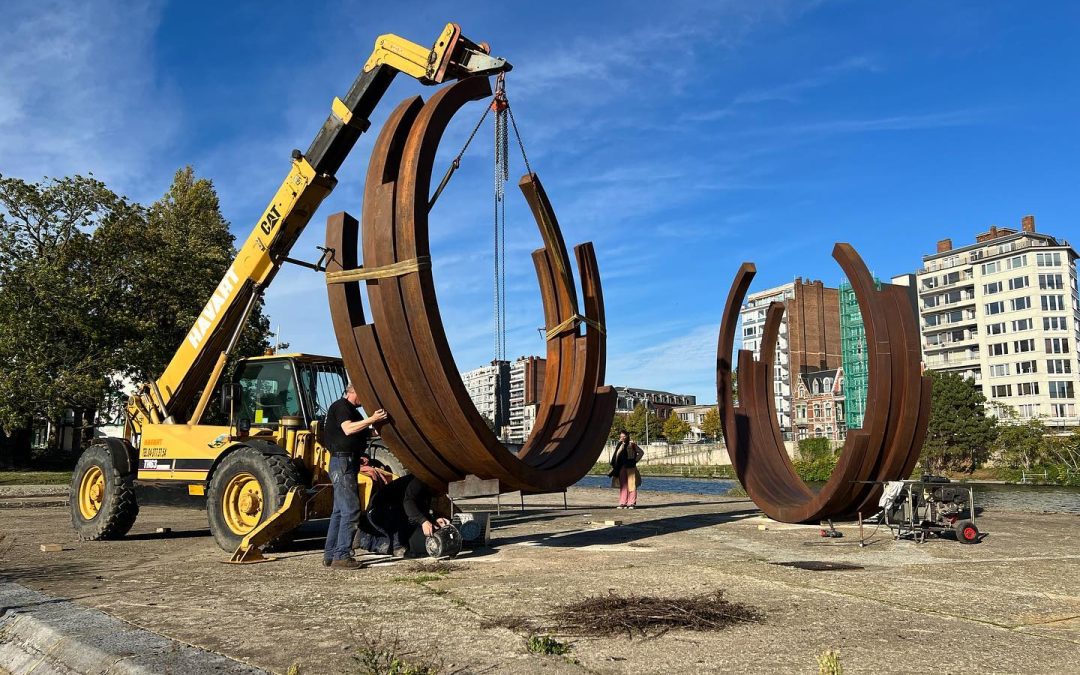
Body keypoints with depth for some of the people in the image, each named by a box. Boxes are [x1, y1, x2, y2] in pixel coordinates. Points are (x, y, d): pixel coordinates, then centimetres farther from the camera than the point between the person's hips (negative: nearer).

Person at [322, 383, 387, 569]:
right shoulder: (340, 406, -9)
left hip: (348, 463, 11)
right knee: (351, 511, -12)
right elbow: (348, 429, -25)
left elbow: (360, 434, 21)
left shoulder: (351, 409, 22)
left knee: (340, 511, 13)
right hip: (343, 462, -11)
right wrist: (372, 419, -29)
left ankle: (330, 555, 18)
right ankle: (341, 556, -9)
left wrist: (372, 427, 9)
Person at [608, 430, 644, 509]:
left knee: (631, 484, -5)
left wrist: (635, 460, 1)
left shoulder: (632, 444, 0)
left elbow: (641, 452, 6)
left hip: (630, 466, -4)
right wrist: (621, 445, -6)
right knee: (623, 485, 4)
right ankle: (623, 503, 6)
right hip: (621, 467, 4)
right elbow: (617, 455, 2)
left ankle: (631, 503, -3)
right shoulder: (619, 445, 12)